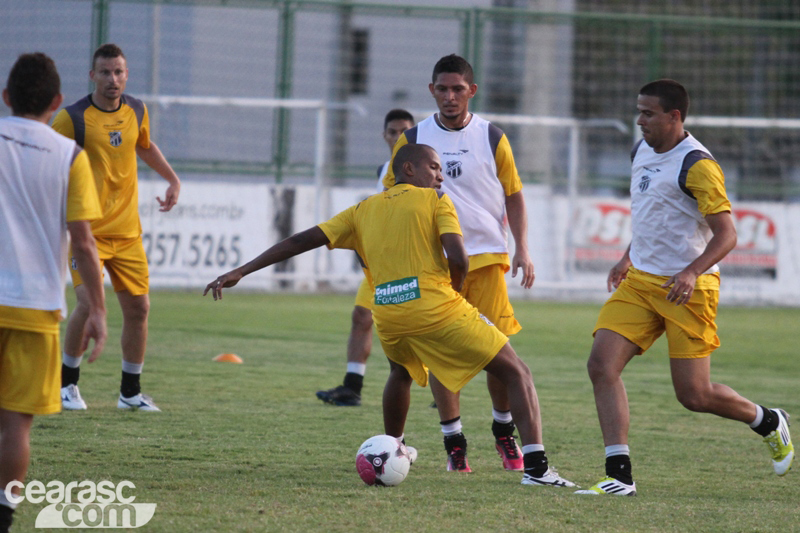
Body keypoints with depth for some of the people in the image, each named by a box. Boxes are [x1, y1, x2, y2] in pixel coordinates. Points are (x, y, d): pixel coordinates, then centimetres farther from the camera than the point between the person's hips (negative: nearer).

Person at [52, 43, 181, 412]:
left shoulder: (136, 111, 6)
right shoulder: (73, 118, -11)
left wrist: (172, 179, 21)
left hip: (127, 231, 5)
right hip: (86, 230, -5)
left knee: (138, 307, 3)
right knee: (90, 302, -19)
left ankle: (130, 392, 17)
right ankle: (67, 383, 2)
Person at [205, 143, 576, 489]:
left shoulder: (363, 211, 20)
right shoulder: (435, 200, 7)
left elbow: (301, 241, 17)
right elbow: (458, 258, -7)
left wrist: (240, 272, 18)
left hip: (387, 316, 5)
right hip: (437, 309, -5)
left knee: (401, 372, 40)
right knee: (516, 373, 2)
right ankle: (536, 467, -13)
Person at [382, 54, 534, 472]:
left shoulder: (492, 139, 5)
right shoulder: (413, 139, 5)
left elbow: (514, 196, 10)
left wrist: (522, 248, 0)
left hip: (486, 256, -1)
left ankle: (504, 430, 16)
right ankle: (453, 443, 6)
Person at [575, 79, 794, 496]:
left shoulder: (697, 165, -16)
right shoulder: (642, 151, 10)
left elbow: (726, 234, -20)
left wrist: (692, 272, -34)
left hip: (686, 289, -7)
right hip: (639, 281, 7)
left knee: (694, 395, -4)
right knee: (601, 365, -12)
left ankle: (768, 423, 27)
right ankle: (619, 474, -13)